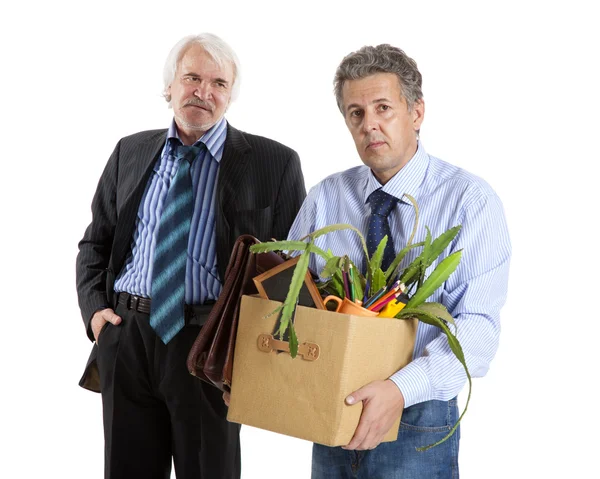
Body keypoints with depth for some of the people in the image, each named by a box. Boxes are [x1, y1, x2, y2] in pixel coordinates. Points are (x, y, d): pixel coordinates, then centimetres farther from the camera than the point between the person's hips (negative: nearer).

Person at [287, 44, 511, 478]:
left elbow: (477, 325, -18)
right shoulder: (324, 199, 3)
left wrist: (401, 390, -31)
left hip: (418, 420, -3)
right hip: (331, 415, 3)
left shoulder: (472, 201, -10)